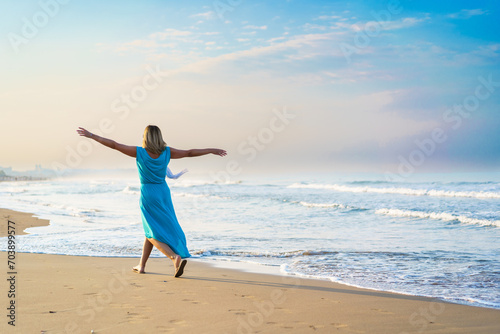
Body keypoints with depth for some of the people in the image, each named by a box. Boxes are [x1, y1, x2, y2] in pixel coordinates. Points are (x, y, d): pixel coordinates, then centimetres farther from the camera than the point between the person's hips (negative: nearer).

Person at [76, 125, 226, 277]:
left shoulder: (140, 152, -11)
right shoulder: (167, 152, -2)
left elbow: (114, 145, -9)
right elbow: (189, 153, 7)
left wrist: (91, 135, -2)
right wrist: (212, 150, 19)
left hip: (148, 195, -4)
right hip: (164, 192, 4)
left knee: (152, 234, 0)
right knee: (151, 230, 18)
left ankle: (176, 257, -22)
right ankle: (141, 265, 25)